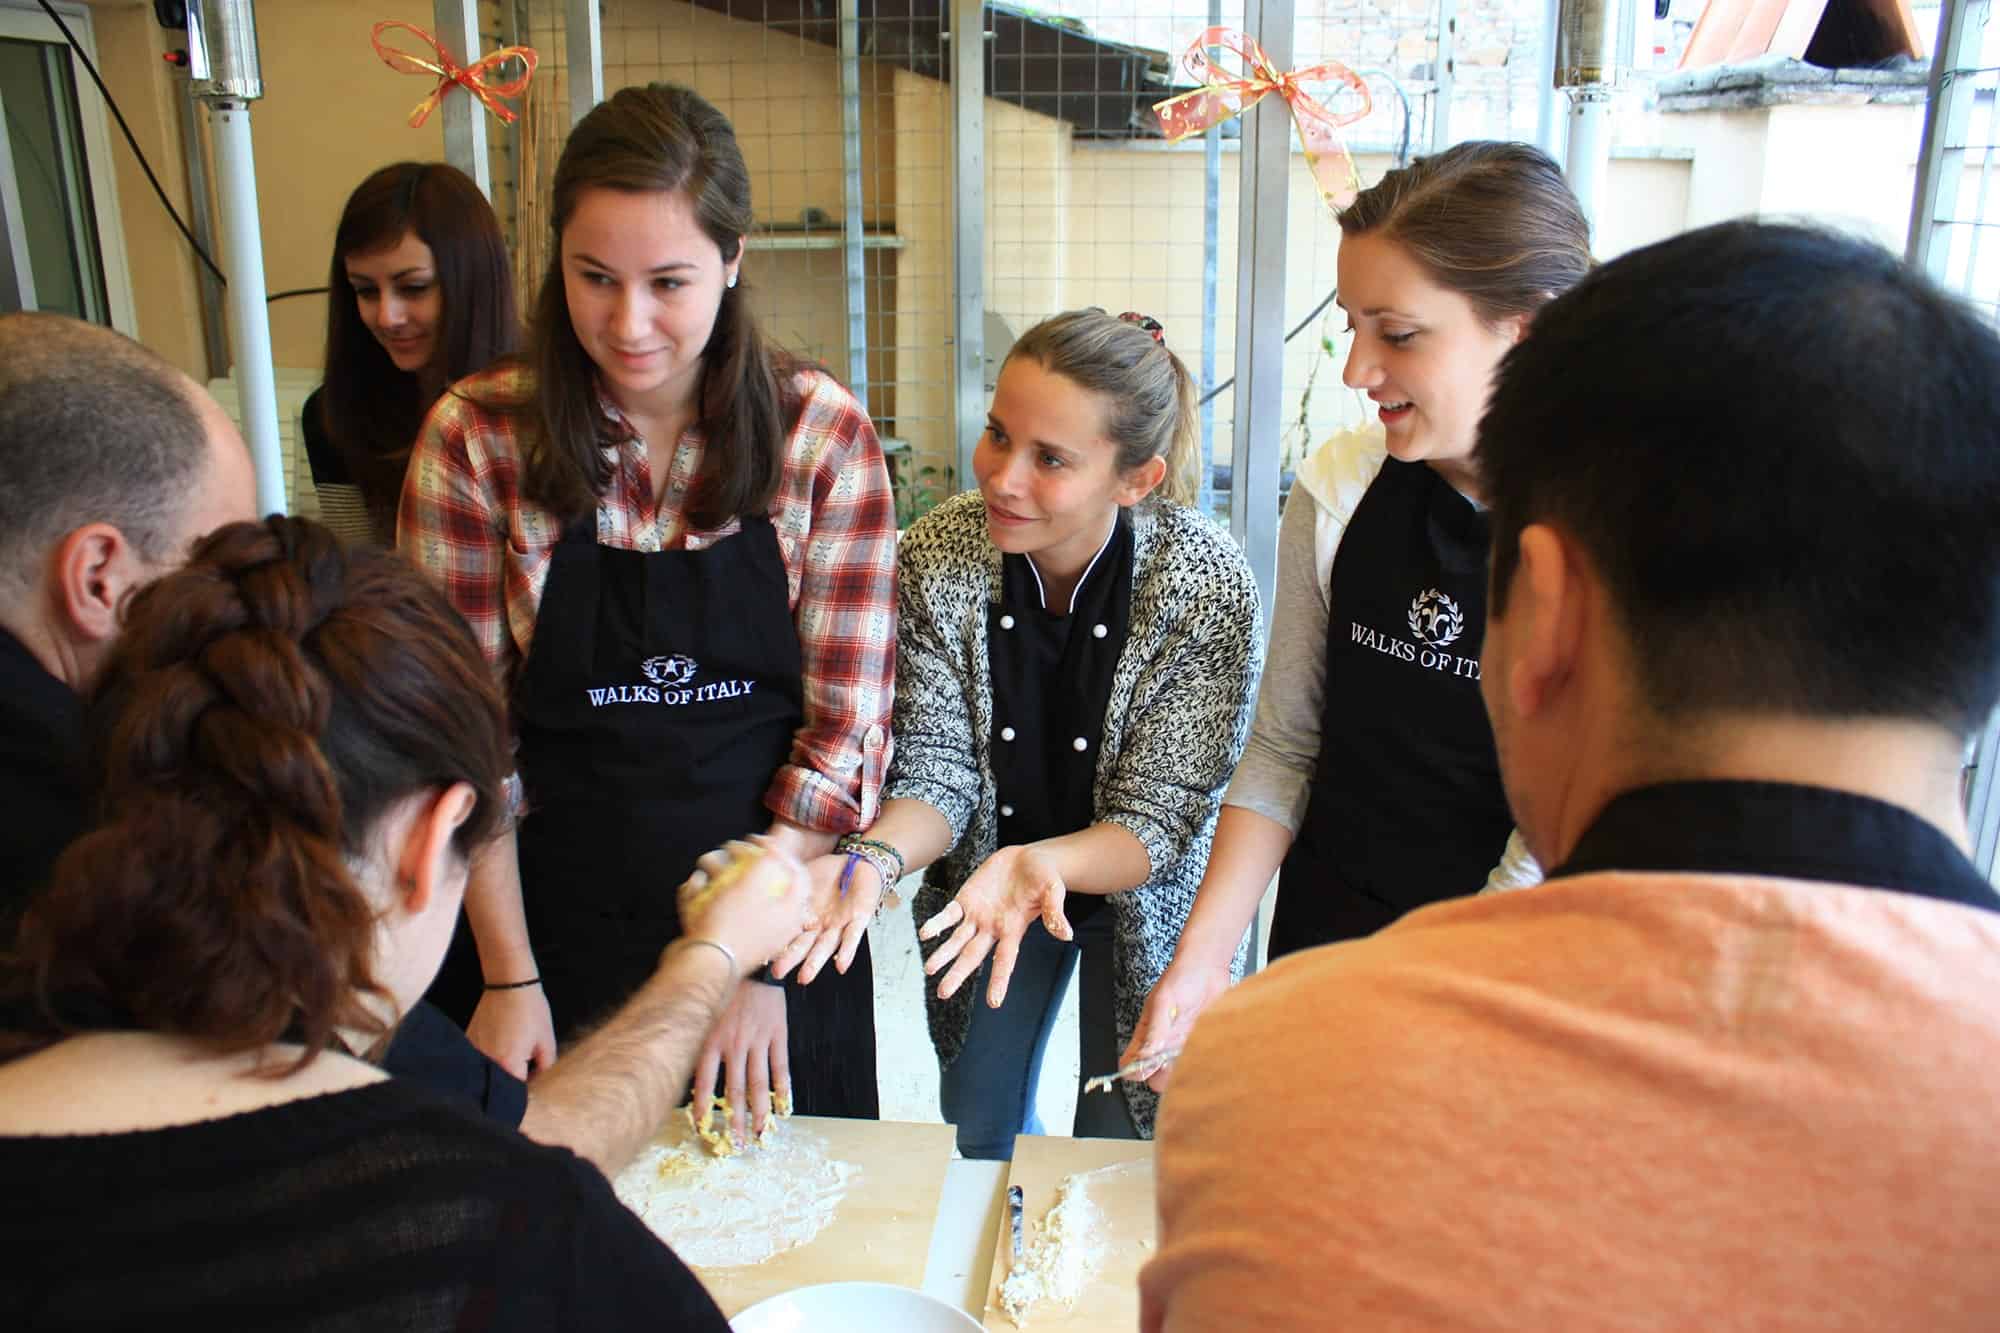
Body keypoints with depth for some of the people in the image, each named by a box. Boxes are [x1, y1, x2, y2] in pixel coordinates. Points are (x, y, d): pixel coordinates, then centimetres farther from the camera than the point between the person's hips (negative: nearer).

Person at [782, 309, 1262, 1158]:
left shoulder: (1209, 587, -27)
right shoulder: (937, 554, -20)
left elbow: (1158, 822, -23)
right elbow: (937, 773, -16)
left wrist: (1038, 865, -43)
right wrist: (875, 858, -37)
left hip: (1138, 900, -2)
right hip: (987, 883, 3)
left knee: (1121, 1145, 11)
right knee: (976, 1125, 20)